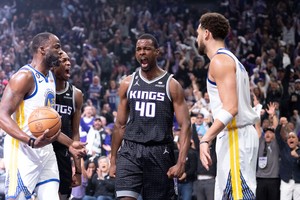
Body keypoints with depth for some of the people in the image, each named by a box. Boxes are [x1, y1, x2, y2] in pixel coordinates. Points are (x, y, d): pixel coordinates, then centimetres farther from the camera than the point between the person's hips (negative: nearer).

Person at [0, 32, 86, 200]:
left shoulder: (50, 78, 17)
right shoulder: (25, 77, -12)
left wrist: (70, 144, 25)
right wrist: (31, 141, -33)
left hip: (46, 151, 9)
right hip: (23, 151, -9)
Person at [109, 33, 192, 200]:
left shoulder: (171, 85, -1)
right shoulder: (128, 84, 8)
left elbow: (185, 126, -6)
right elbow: (120, 125, 14)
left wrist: (181, 162, -17)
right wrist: (113, 160, 10)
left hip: (160, 153, -1)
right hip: (130, 150, 2)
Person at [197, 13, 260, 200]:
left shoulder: (219, 60, -11)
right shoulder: (232, 60, 21)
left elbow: (230, 108, -22)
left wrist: (205, 140, -27)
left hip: (235, 135, -10)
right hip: (237, 135, 10)